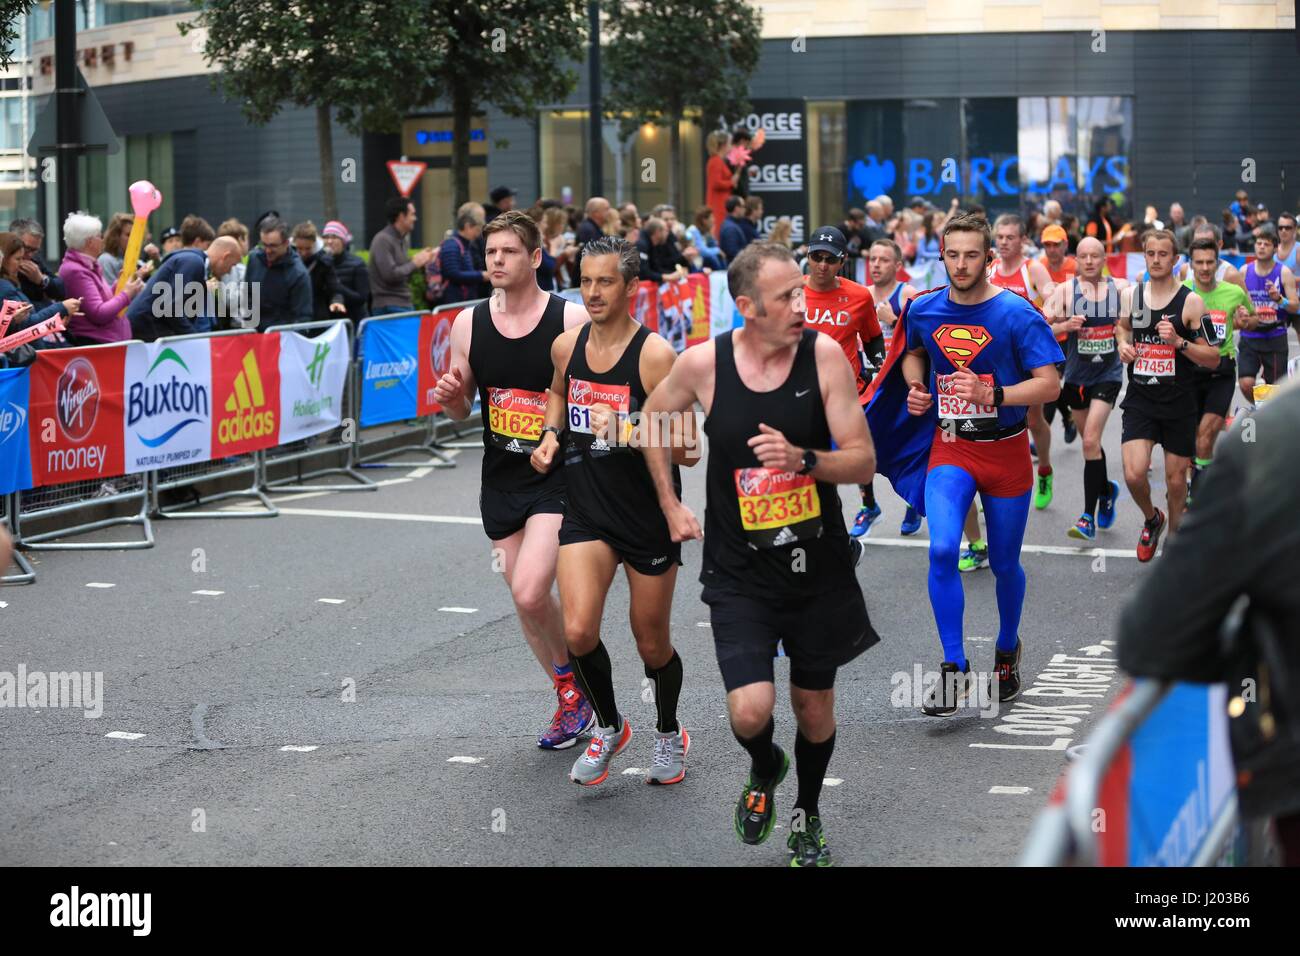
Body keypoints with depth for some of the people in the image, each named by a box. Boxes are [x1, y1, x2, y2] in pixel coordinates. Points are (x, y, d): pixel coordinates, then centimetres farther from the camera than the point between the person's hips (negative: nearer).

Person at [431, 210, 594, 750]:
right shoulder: (468, 324, 2)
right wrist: (449, 398, -10)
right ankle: (572, 699, 31)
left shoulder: (572, 320, -10)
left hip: (559, 476, -5)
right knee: (525, 602, 11)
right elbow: (463, 411, 13)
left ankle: (570, 679, 9)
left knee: (530, 593, -19)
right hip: (501, 480, 5)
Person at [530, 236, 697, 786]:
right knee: (578, 631, -14)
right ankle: (609, 728, 13)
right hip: (586, 514, 3)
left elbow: (686, 451, -16)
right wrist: (551, 436, 9)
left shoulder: (655, 354, -15)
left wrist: (630, 432, -30)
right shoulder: (566, 346, 1)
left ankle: (669, 735, 38)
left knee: (652, 643, 9)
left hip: (650, 519, -3)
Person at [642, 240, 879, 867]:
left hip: (819, 567, 1)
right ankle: (764, 771, 22)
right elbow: (652, 418, 11)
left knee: (814, 707, 14)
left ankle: (807, 815, 42)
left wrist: (802, 458, -29)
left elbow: (863, 464, -11)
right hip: (739, 573, -1)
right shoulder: (703, 363, -11)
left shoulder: (824, 354, -12)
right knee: (750, 711, -15)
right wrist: (670, 505, 10)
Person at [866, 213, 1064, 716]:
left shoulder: (1016, 313, -13)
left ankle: (1007, 651, 40)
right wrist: (916, 387, 1)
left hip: (1005, 450, -2)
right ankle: (954, 670, -13)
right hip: (949, 448, 2)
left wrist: (991, 395, -29)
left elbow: (1050, 385, -16)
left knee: (1004, 564, 12)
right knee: (942, 550, -20)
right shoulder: (923, 310, -1)